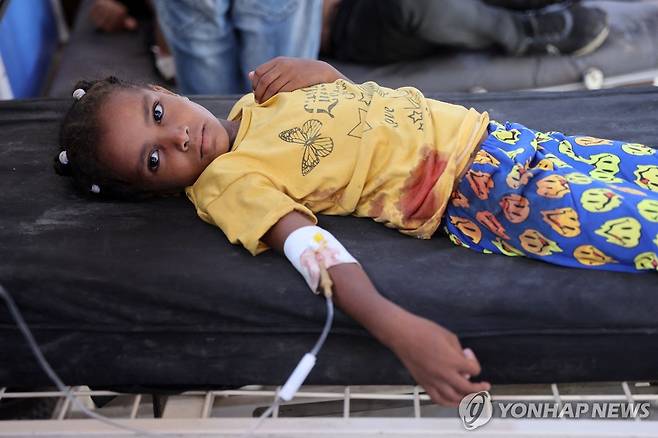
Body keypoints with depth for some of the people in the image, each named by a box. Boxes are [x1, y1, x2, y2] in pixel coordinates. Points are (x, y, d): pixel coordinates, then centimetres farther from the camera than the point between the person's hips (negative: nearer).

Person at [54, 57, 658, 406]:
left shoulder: (259, 99, 8)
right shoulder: (227, 182, -12)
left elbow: (340, 86, 23)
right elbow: (309, 248, -26)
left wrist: (306, 69, 0)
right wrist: (399, 329, -40)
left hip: (482, 130, 7)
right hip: (470, 196, -7)